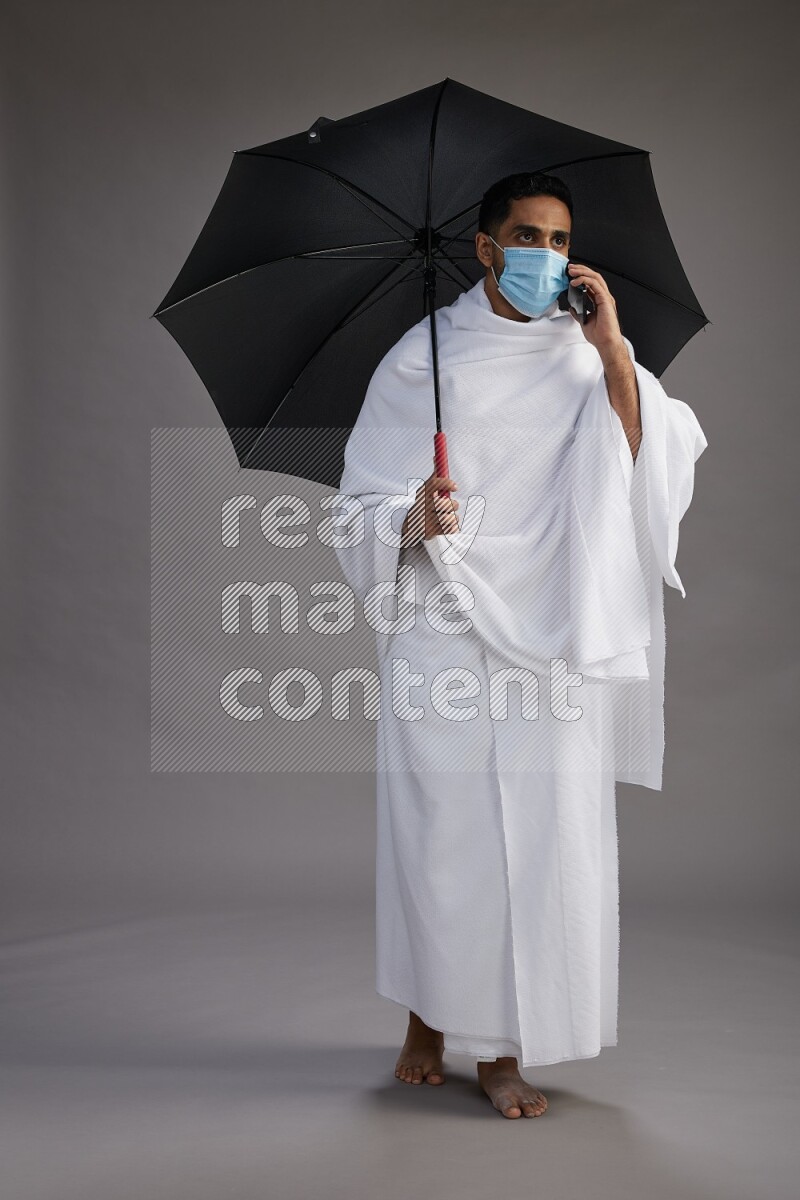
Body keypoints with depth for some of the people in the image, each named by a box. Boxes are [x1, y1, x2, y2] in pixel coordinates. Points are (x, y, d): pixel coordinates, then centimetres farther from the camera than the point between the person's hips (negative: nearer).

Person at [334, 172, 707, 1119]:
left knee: (544, 828, -1)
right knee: (439, 825, 0)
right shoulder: (423, 355, 4)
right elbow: (367, 497, 2)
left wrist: (611, 348, -12)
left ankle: (502, 1049, 12)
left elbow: (652, 464, -5)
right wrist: (415, 520, -19)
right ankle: (427, 1020, 22)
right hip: (443, 624, -1)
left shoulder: (591, 356, 10)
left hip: (552, 631, 2)